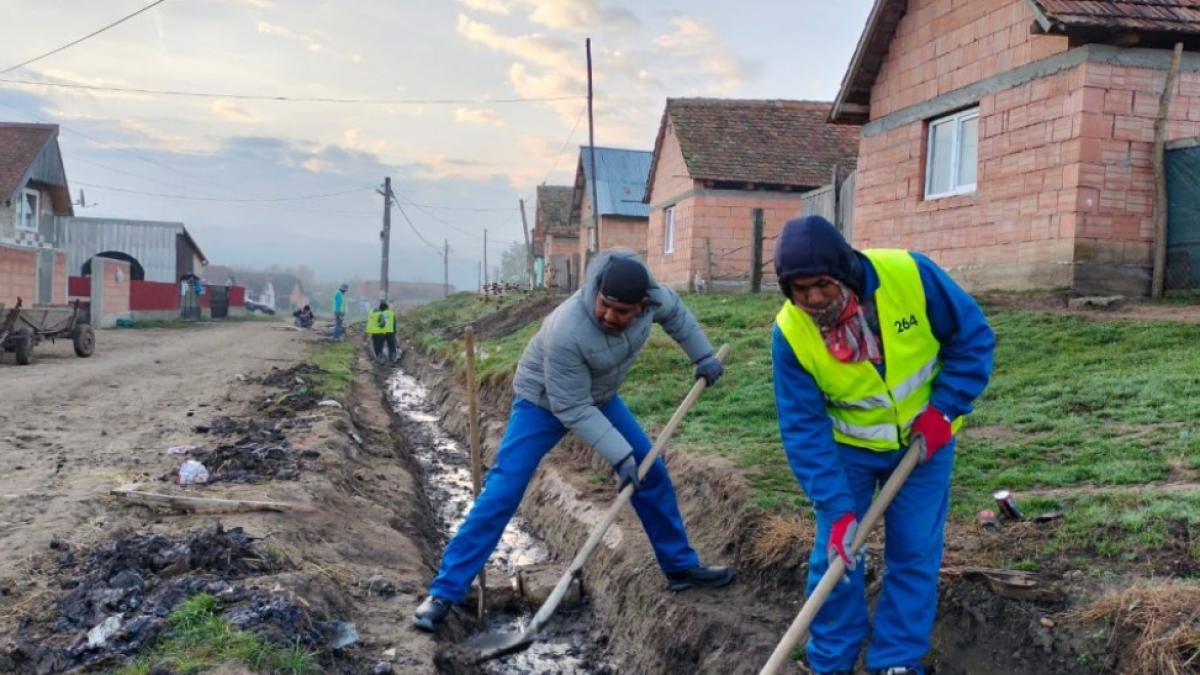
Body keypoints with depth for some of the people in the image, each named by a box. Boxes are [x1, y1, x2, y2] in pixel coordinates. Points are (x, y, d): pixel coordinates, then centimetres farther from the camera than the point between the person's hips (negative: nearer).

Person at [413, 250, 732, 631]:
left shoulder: (650, 296, -24)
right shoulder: (567, 332, -42)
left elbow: (673, 310, 3)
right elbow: (572, 409, -32)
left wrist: (702, 356, 6)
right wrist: (619, 456, -31)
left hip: (600, 396, 7)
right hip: (544, 402, -6)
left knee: (652, 473, 8)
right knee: (502, 493, -14)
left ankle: (681, 566, 25)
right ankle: (444, 592, -6)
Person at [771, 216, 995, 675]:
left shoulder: (910, 275, -27)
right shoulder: (790, 333, -25)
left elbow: (973, 337, -12)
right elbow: (803, 429, -22)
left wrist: (944, 409, -19)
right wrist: (836, 509, -28)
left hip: (925, 439, 0)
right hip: (847, 446, 0)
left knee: (914, 554, 3)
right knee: (834, 556, 1)